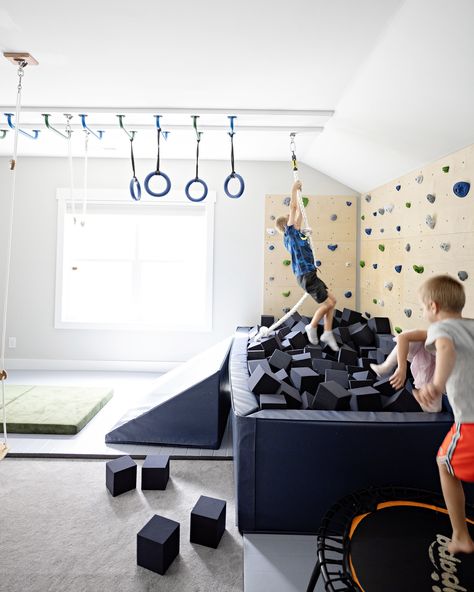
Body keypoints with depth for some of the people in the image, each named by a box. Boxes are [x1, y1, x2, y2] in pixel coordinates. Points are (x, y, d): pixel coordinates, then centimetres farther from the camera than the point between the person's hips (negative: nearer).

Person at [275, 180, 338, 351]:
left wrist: (298, 192, 24)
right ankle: (312, 327, 14)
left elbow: (298, 214, 23)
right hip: (306, 276, -9)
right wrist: (294, 189, 0)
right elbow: (293, 207, -9)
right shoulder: (289, 233, -7)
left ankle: (327, 333, 16)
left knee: (332, 301, 9)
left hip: (310, 275, 9)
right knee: (328, 303, -6)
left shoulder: (295, 234, 16)